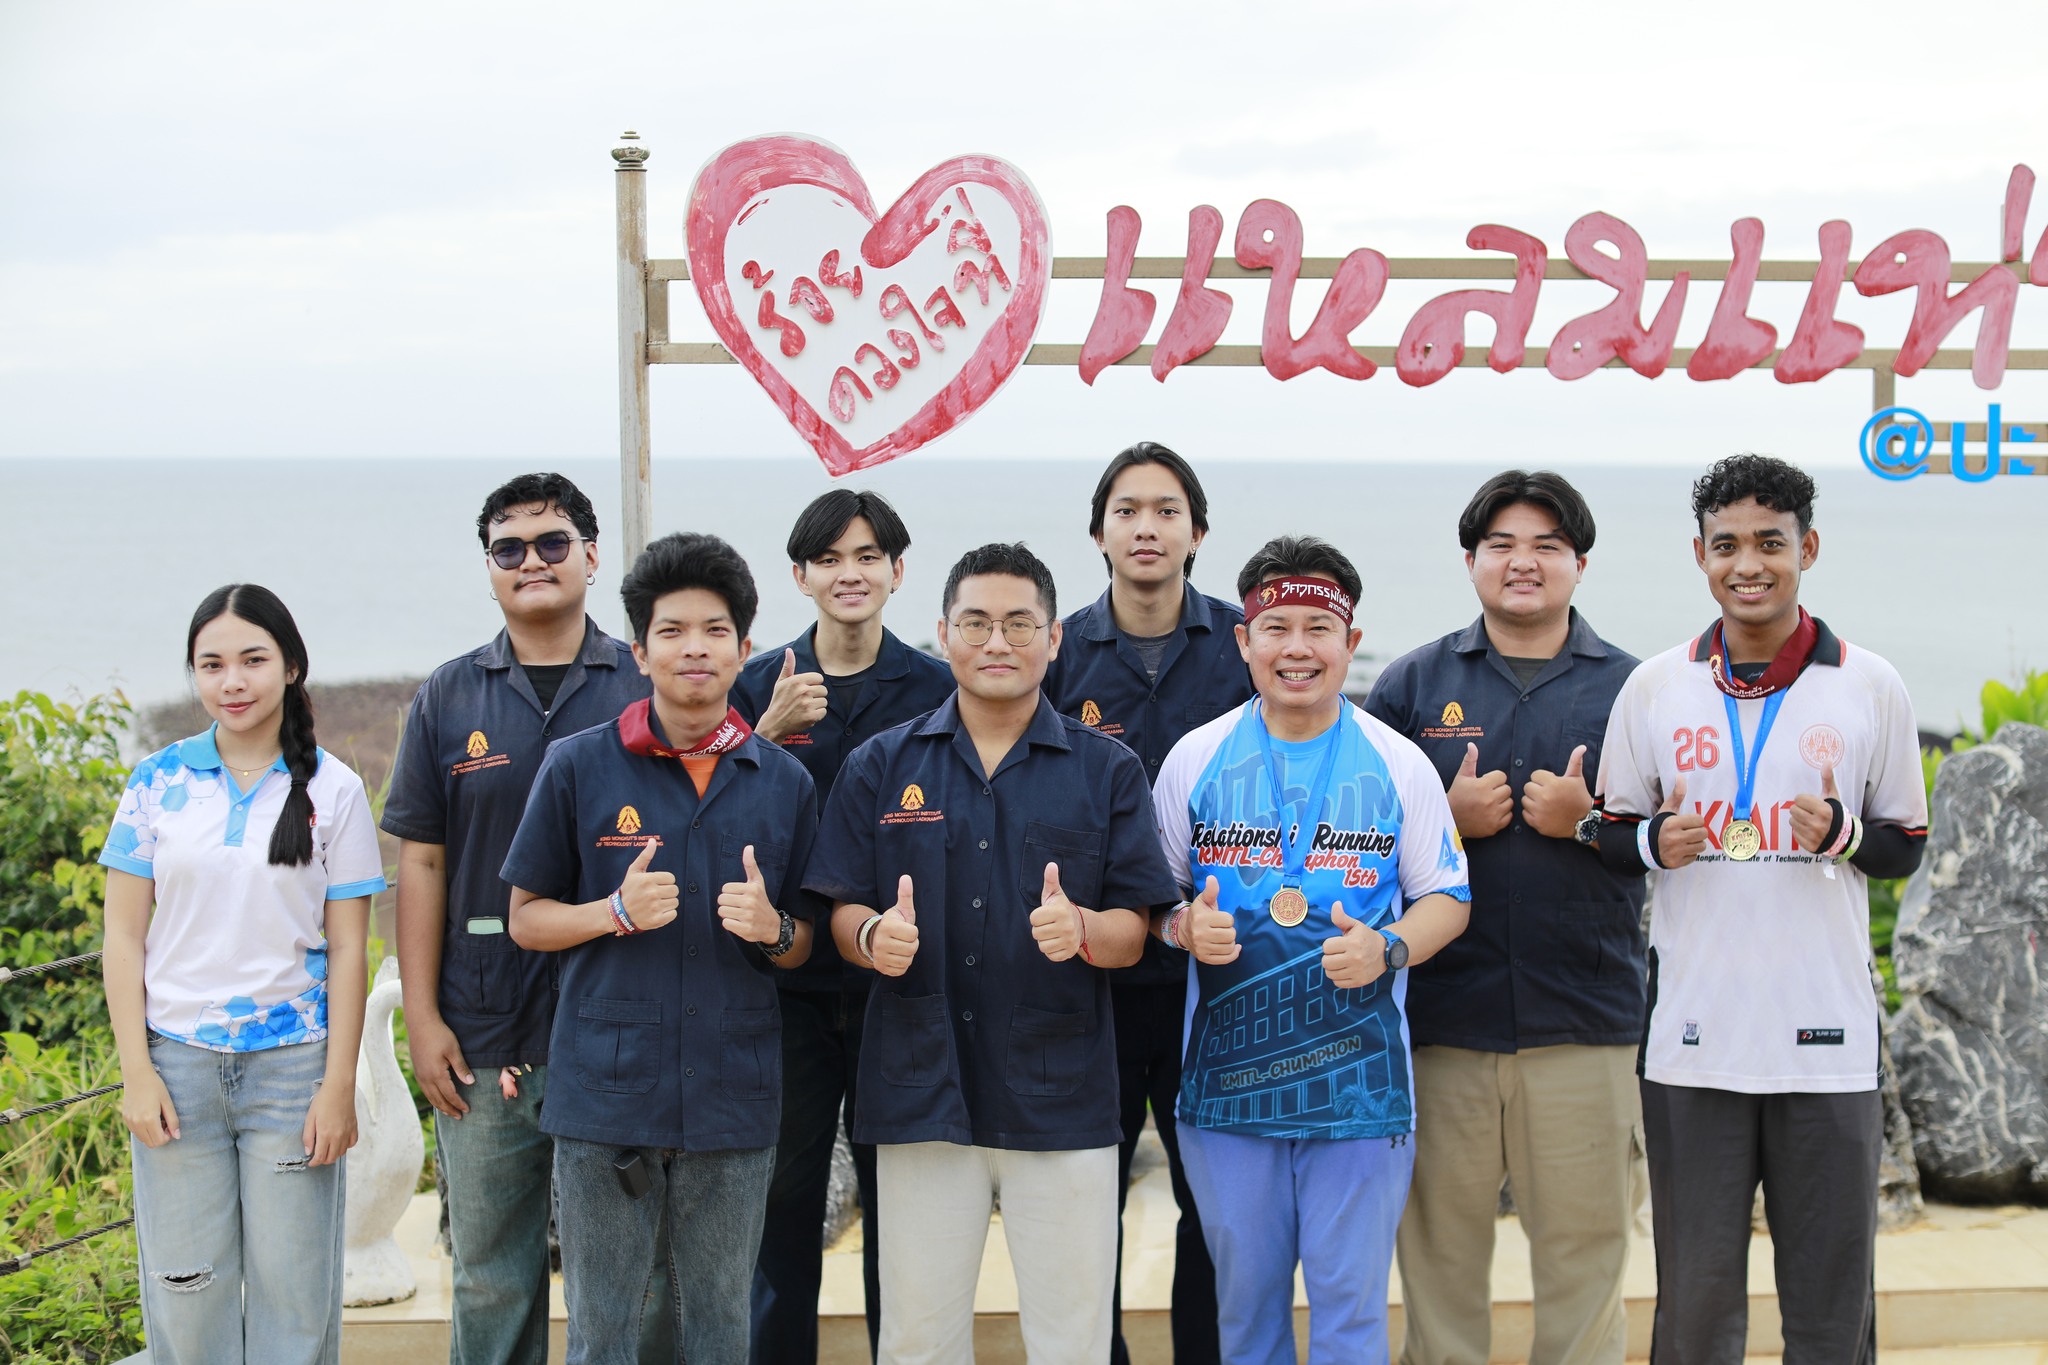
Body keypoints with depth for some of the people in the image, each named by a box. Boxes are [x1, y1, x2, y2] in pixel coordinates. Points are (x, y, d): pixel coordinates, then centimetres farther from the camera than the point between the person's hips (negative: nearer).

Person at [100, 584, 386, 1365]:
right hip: (178, 1062, 1)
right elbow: (124, 936, 4)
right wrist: (136, 1072, -3)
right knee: (184, 1291, 5)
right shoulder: (159, 783, 3)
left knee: (293, 1290, 3)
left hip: (291, 1065, -1)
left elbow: (347, 948, 0)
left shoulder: (331, 790, 0)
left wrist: (338, 1085, -5)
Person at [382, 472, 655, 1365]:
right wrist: (422, 1016, -1)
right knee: (491, 1281, 9)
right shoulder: (450, 698, 6)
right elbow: (422, 862, 6)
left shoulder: (648, 689, 2)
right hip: (483, 1043, 1)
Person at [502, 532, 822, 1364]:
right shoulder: (578, 766, 0)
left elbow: (801, 946, 13)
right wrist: (617, 912, -14)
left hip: (734, 1099, 2)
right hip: (605, 1089, -2)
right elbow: (525, 920, 5)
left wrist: (772, 928, -10)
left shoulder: (784, 782, 7)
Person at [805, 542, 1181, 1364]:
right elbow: (844, 912, 7)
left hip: (1061, 1099, -1)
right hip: (921, 1093, 1)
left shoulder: (1108, 771, 5)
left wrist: (1081, 930, -20)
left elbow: (1133, 934, 2)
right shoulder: (881, 766, 8)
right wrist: (875, 938, -16)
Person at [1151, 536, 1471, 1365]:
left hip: (1359, 1080, -1)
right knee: (1245, 1298, 12)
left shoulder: (1398, 765, 1)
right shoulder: (1196, 759, 4)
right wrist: (1186, 926, -11)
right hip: (1226, 1075, 1)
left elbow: (1446, 899, 6)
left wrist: (1386, 949, -14)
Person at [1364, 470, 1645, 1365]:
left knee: (1583, 1241, 5)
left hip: (1584, 1017, 0)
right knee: (1438, 1237, 7)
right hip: (1441, 1013, 0)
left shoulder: (1629, 688, 7)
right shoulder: (1412, 685, 8)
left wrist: (1588, 821, -11)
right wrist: (1448, 820, -9)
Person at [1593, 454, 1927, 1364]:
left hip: (1826, 1041, 0)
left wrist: (1843, 835, -12)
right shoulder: (1653, 690, 4)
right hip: (1693, 1041, 1)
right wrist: (1655, 842, -11)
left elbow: (1907, 845, 10)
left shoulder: (1870, 689, 2)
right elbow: (1610, 837, 12)